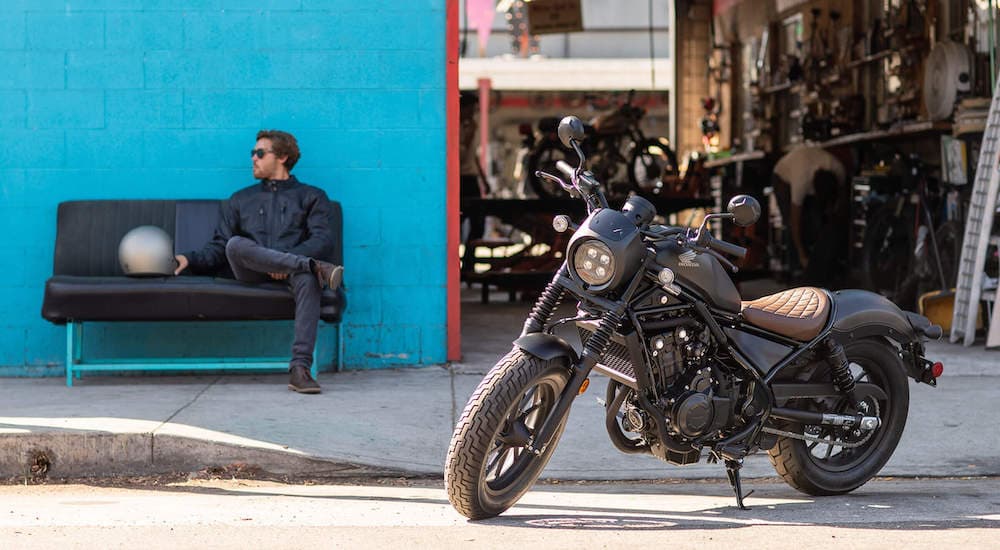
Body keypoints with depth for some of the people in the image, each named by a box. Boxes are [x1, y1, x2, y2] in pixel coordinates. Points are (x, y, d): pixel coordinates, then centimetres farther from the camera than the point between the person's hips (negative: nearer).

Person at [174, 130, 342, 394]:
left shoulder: (311, 197, 19)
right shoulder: (240, 200, 29)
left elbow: (323, 241, 3)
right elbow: (219, 249, 23)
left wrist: (294, 256, -16)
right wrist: (190, 259, 2)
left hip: (291, 274, -2)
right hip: (252, 274, 2)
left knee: (308, 279, -39)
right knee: (236, 245, -31)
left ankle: (299, 368, -49)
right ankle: (314, 266, -37)